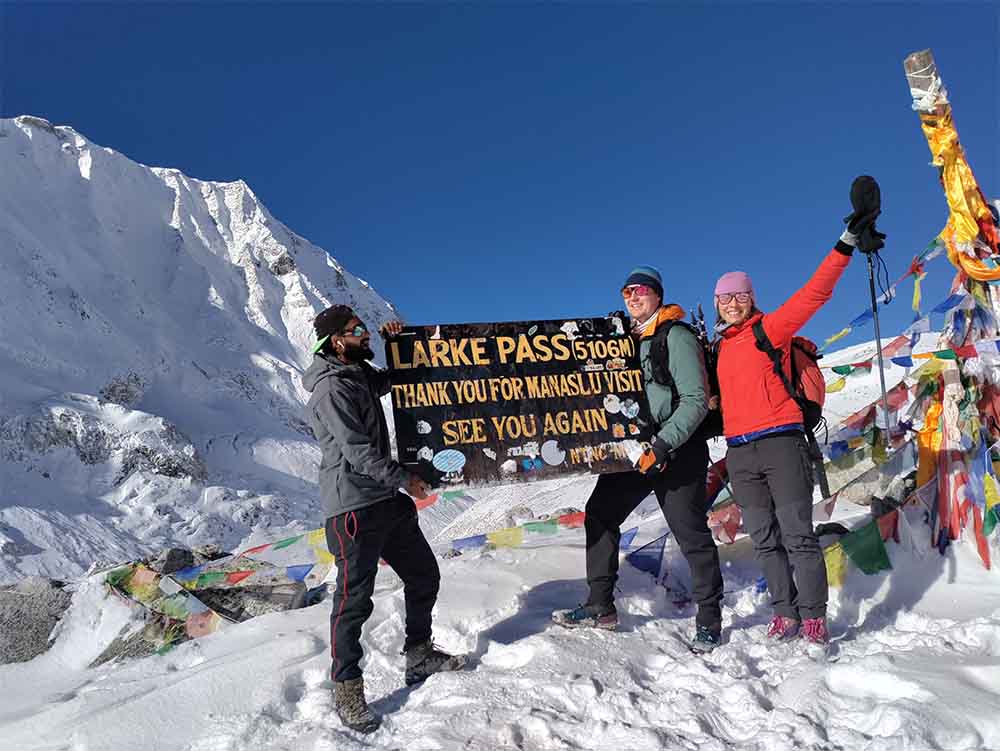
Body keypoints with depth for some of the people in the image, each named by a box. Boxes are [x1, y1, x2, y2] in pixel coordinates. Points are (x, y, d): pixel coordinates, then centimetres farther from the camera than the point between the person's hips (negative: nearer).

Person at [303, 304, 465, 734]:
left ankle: (419, 655, 34)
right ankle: (347, 689, 12)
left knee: (423, 574, 16)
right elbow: (358, 450, -20)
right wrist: (404, 479, -13)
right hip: (353, 507, -10)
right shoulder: (330, 388, -15)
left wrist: (394, 343, 18)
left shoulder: (359, 373, 13)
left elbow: (388, 381, 34)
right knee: (355, 598, -4)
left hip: (386, 500, 10)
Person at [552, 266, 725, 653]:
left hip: (676, 450, -7)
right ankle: (601, 606, 13)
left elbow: (696, 400, -15)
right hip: (633, 448, 7)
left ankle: (709, 618, 15)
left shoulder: (677, 337, -7)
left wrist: (663, 445, -22)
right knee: (600, 513, 3)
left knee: (691, 533, -2)